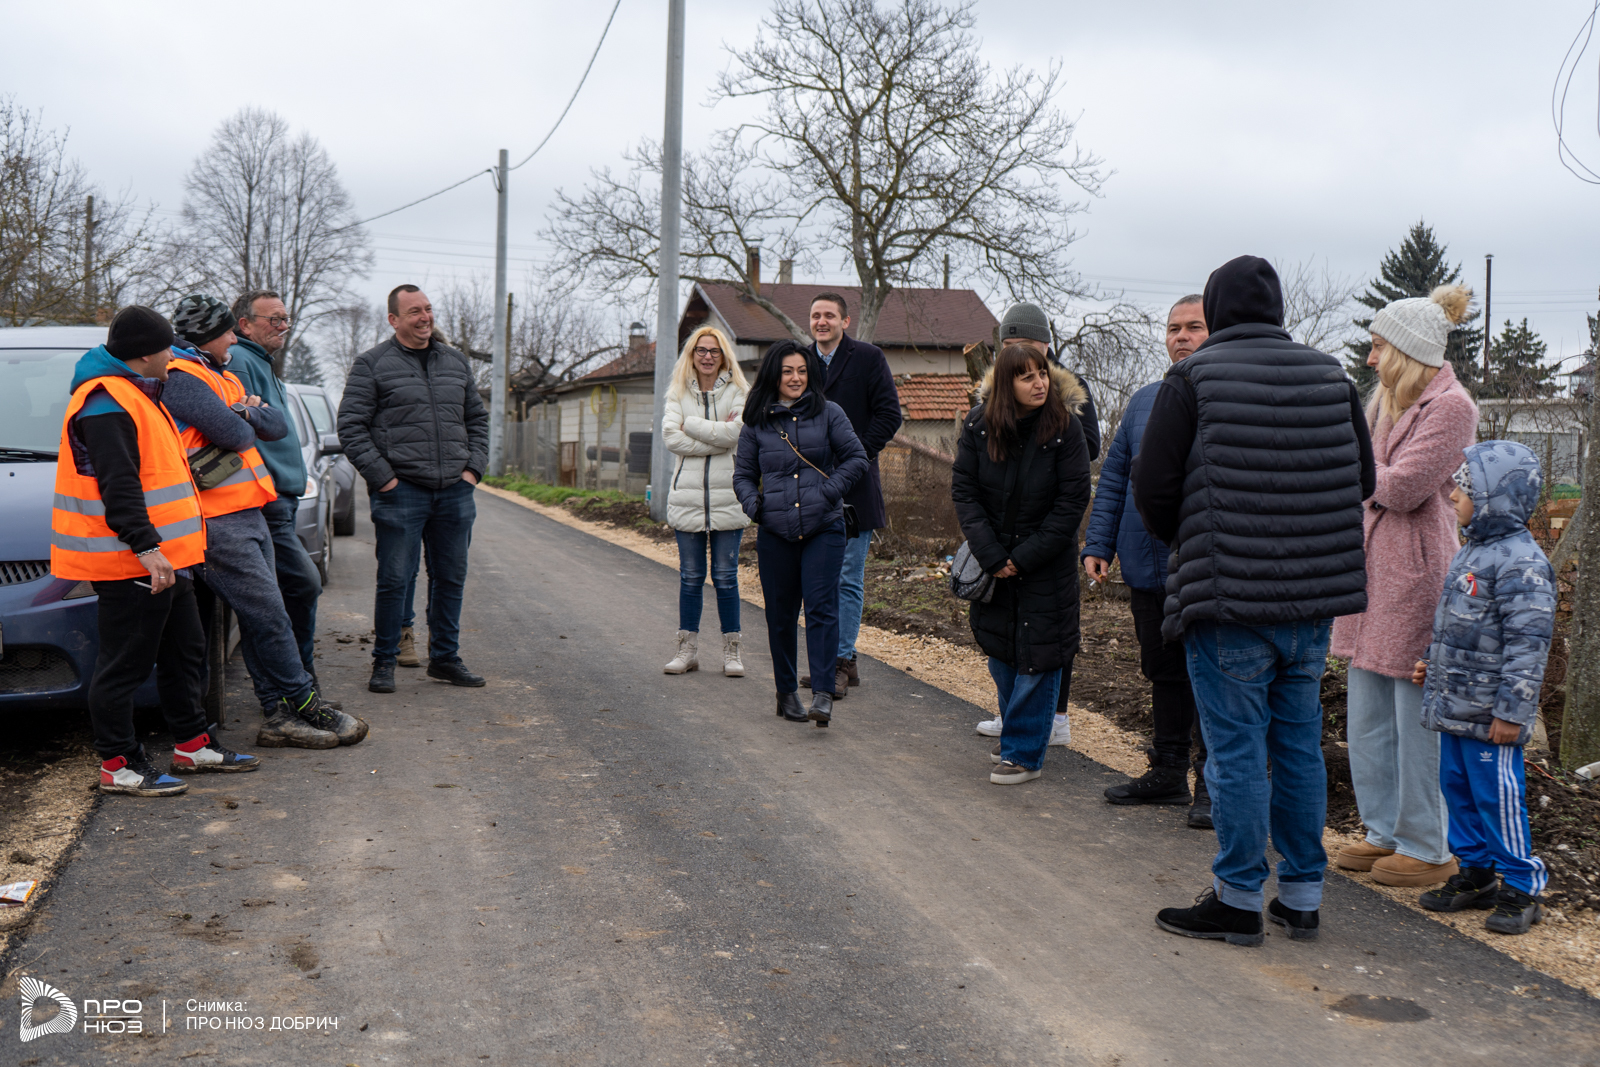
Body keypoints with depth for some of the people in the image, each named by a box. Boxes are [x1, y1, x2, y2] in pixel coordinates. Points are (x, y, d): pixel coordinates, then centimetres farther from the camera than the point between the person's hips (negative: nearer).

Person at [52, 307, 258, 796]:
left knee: (184, 653, 17)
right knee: (124, 665, -2)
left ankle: (193, 745, 28)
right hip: (129, 566, -11)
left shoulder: (135, 395, 18)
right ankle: (119, 766, 7)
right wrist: (145, 546, -29)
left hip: (162, 556, 11)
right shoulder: (105, 403, -17)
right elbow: (118, 486, -25)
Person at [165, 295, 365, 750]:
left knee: (263, 619, 8)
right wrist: (246, 420, 2)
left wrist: (247, 413, -6)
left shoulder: (224, 377, 22)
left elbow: (278, 426, 14)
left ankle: (280, 715, 11)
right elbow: (234, 434, -20)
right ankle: (307, 705, -1)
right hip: (218, 521, -10)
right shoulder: (181, 379, -10)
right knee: (269, 617, -8)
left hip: (249, 513, 10)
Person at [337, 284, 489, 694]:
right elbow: (351, 426, -3)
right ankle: (384, 661, 10)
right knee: (394, 579, -2)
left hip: (455, 491, 5)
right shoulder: (372, 364, 0)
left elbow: (477, 419, 21)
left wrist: (473, 468, 8)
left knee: (451, 579, 10)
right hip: (401, 491, -5)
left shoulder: (456, 362, 15)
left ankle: (445, 657, 21)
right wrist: (381, 477, -10)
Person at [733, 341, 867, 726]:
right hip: (775, 532, 2)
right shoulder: (756, 422, 9)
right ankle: (787, 693, 21)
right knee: (781, 615, 8)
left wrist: (829, 491, -7)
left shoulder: (829, 413, 4)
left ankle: (823, 694, -10)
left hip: (824, 528, -2)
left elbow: (857, 458, 5)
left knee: (821, 607, -10)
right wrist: (754, 504, -3)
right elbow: (743, 474, 16)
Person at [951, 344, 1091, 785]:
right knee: (999, 650, 12)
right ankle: (1016, 730, 34)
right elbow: (963, 490, -5)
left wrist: (1024, 558, -13)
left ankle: (1024, 752, 9)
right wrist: (991, 556, -13)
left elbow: (1073, 500, -12)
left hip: (1046, 562, -3)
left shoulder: (1064, 425, -14)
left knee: (1037, 655, -2)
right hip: (993, 559, 3)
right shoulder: (978, 424, -7)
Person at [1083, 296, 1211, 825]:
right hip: (1148, 568, 5)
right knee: (1163, 672, 15)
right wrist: (1098, 544, 6)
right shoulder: (1145, 400, 13)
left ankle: (1213, 784, 13)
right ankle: (1168, 771, 29)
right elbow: (1113, 478, 15)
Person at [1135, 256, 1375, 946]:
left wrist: (1183, 544, 10)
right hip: (1315, 600, 6)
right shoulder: (1331, 376, 7)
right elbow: (1362, 481, 13)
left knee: (1236, 751, 3)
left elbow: (1153, 486, -9)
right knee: (1299, 746, 15)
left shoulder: (1193, 378, -8)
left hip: (1229, 601, -5)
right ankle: (1302, 896, 25)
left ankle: (1239, 900, 12)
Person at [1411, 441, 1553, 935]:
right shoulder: (1471, 552, 13)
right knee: (1457, 789, 15)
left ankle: (1522, 888, 13)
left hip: (1489, 714, -9)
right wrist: (1432, 663, 21)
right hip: (1453, 705, 9)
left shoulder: (1521, 562, -18)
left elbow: (1527, 644, -20)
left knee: (1498, 797, -1)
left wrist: (1512, 710, -21)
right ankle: (1475, 873, 28)